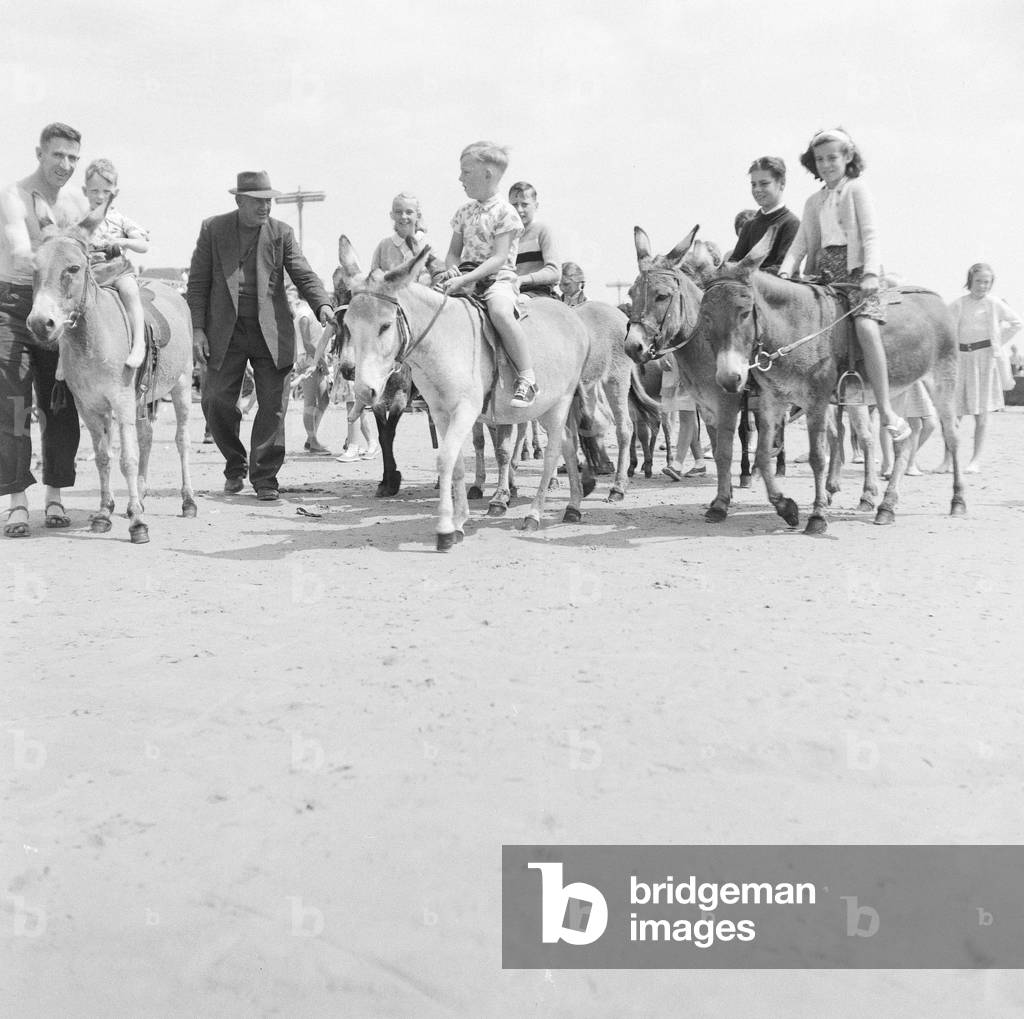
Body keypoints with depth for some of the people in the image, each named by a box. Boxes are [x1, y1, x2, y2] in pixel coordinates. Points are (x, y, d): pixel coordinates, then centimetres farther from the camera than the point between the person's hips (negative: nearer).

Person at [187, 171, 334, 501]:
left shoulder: (281, 232, 5)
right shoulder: (213, 229, 4)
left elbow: (304, 275, 0)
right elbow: (198, 282, 5)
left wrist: (323, 305, -19)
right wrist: (197, 328, -3)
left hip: (271, 332, 0)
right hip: (225, 332, 0)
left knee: (272, 405, -3)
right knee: (217, 402, 1)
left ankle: (264, 477, 7)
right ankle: (235, 467, 23)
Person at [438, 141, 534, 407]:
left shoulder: (505, 213, -7)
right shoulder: (463, 212, 14)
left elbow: (498, 259, -15)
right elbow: (454, 251, 17)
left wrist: (465, 278, -26)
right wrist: (451, 269, -7)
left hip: (498, 278, -7)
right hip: (465, 278, 7)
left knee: (500, 311, -38)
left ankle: (527, 378, -30)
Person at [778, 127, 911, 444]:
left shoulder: (856, 189, 8)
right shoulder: (814, 202, 23)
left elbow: (870, 236, -3)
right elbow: (801, 243, 14)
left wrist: (871, 274, -18)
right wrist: (786, 271, -6)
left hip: (855, 268, -6)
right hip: (823, 274, 6)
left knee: (866, 327, -28)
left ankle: (886, 411, -30)